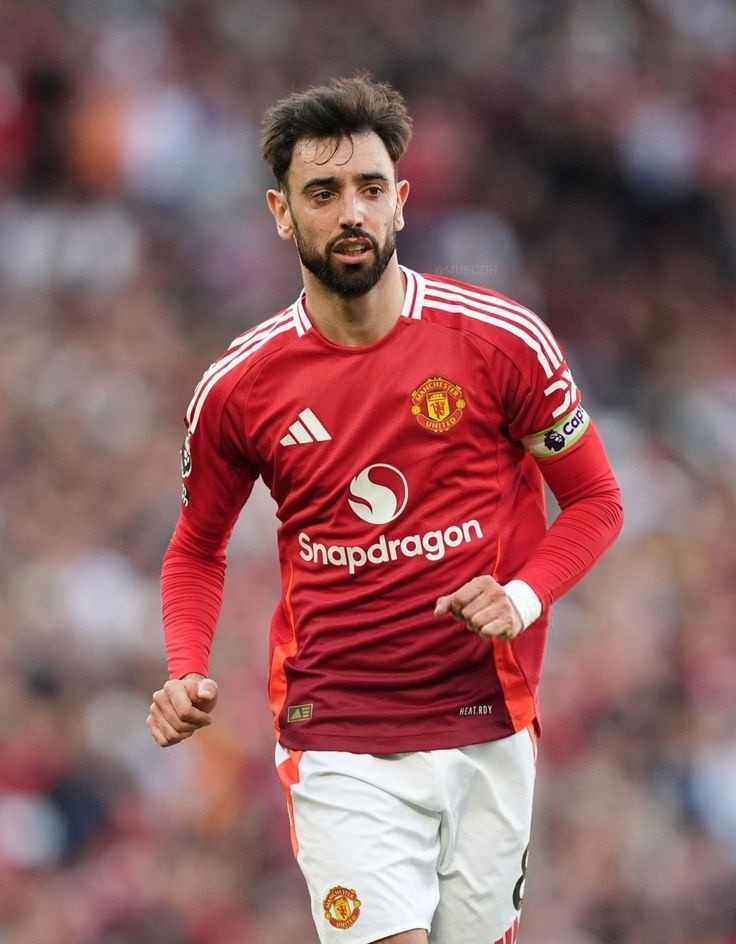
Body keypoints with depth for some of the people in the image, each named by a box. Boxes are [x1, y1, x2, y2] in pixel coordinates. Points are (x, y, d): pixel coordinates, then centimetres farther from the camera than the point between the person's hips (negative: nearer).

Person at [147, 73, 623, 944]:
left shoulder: (503, 341, -5)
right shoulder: (235, 388, -2)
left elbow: (594, 499, 5)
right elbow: (198, 549, 14)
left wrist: (524, 597, -13)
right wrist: (186, 676, -4)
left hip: (487, 731, 1)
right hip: (337, 739, -1)